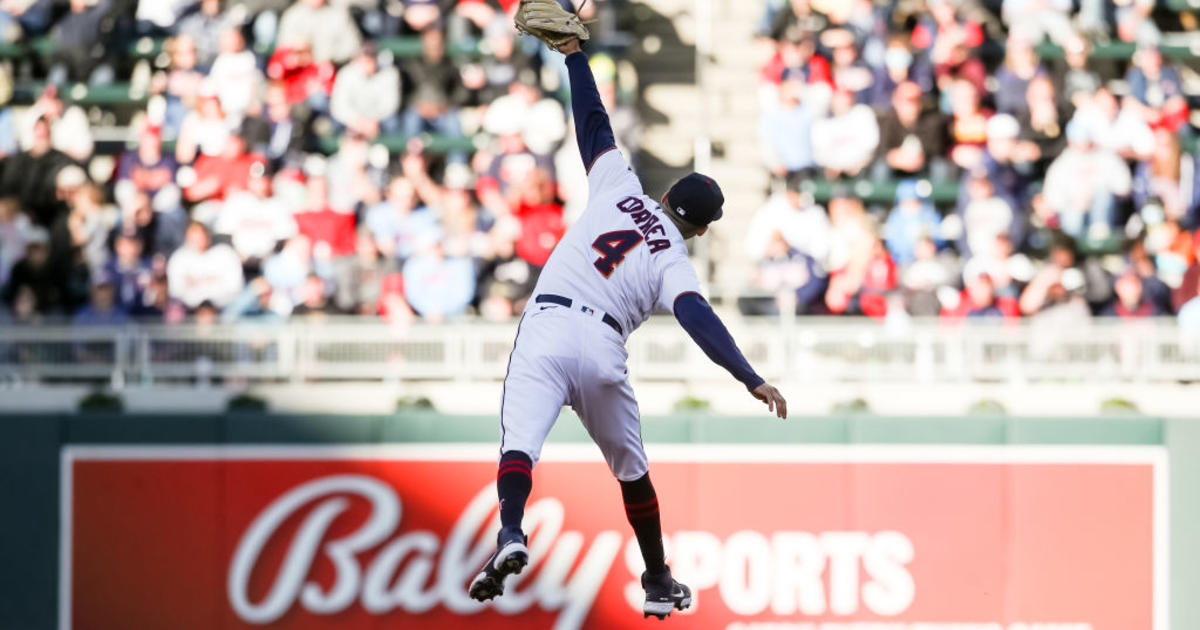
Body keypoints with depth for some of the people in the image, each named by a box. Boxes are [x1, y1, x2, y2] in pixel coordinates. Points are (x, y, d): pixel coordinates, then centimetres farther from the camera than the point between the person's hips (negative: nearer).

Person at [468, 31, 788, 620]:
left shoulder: (620, 189, 16)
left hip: (546, 327, 0)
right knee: (631, 468, 19)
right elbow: (697, 318, -9)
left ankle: (511, 533, -46)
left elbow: (593, 122, 21)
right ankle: (657, 583, 29)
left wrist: (575, 54, 32)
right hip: (603, 347, 0)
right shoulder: (675, 260, 8)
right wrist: (752, 380, -17)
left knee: (520, 438, -18)